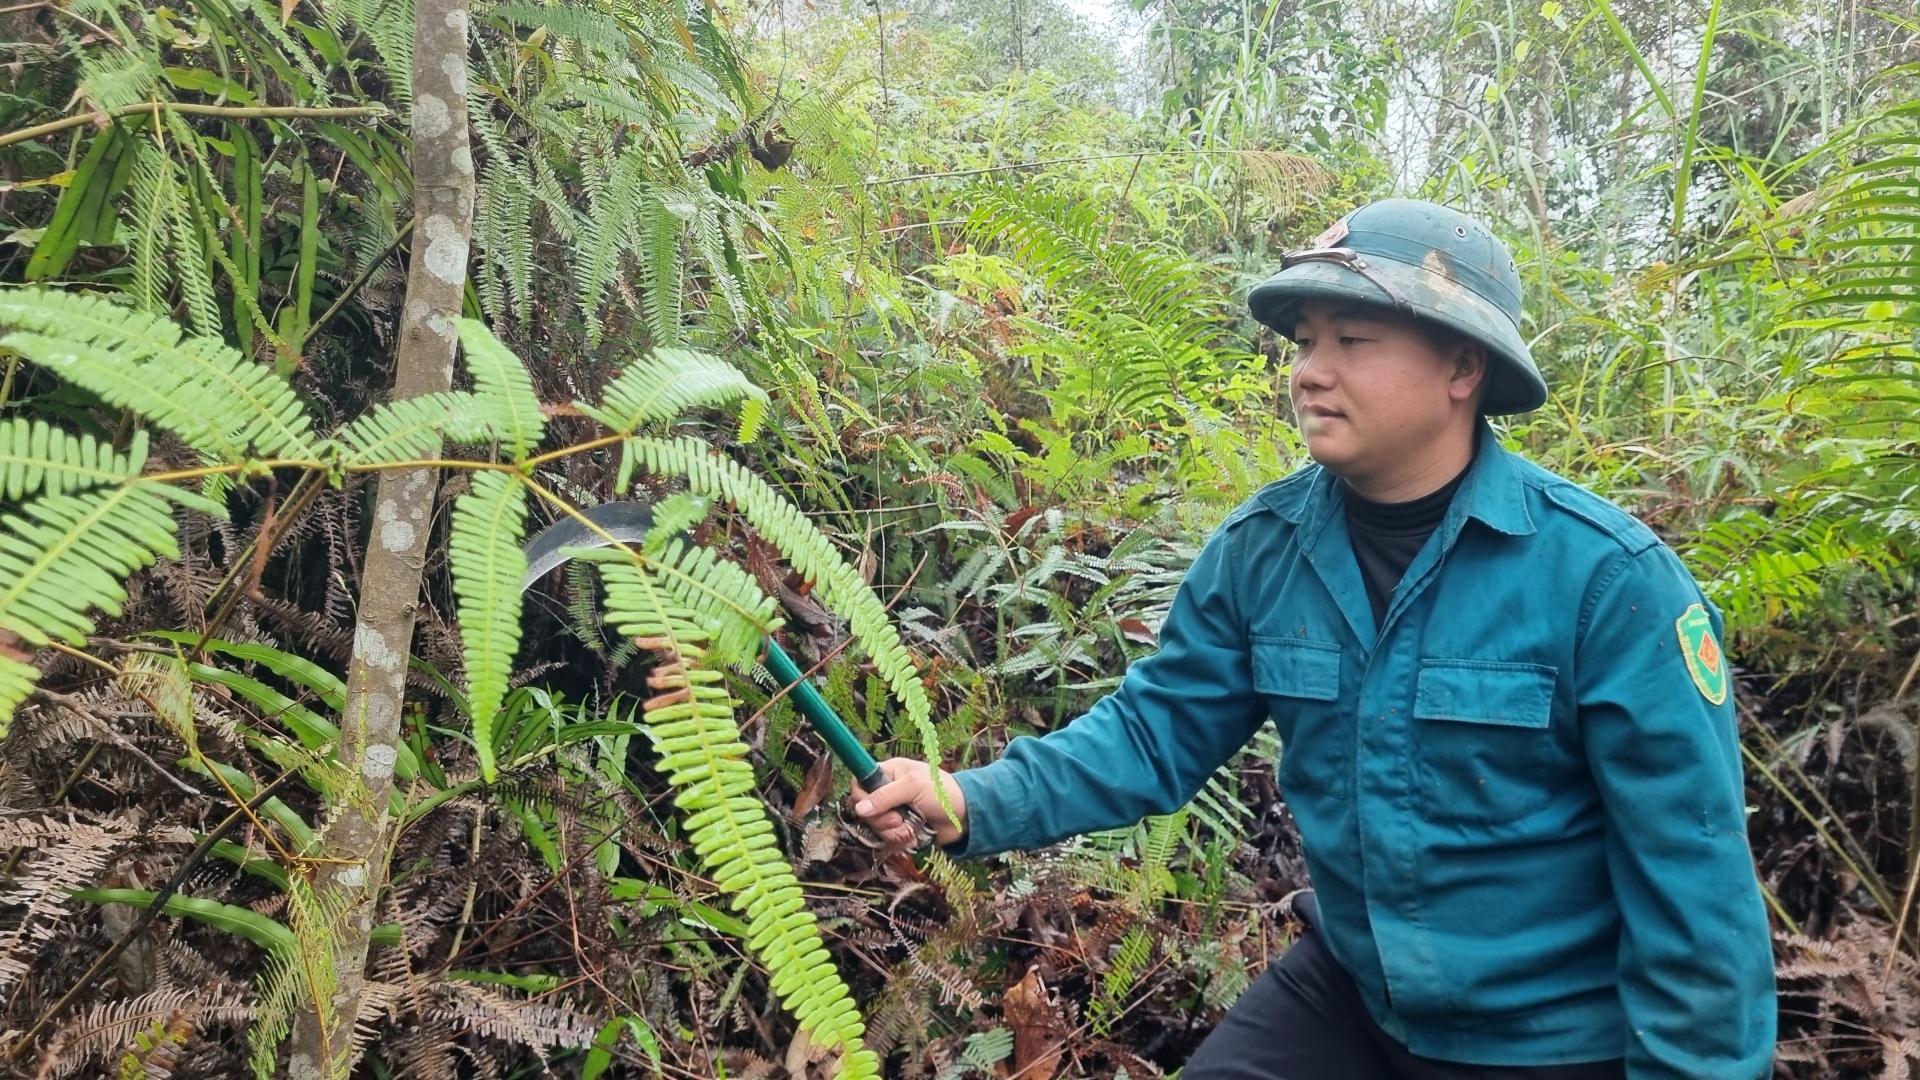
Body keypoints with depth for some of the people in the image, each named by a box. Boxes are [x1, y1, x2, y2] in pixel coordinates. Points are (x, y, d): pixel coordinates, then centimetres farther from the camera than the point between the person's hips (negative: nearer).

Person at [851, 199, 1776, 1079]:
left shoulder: (1603, 575, -22)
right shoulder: (1260, 549, -9)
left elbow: (1689, 868, -17)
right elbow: (1158, 726, -5)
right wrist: (976, 804, -19)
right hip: (1348, 991, 4)